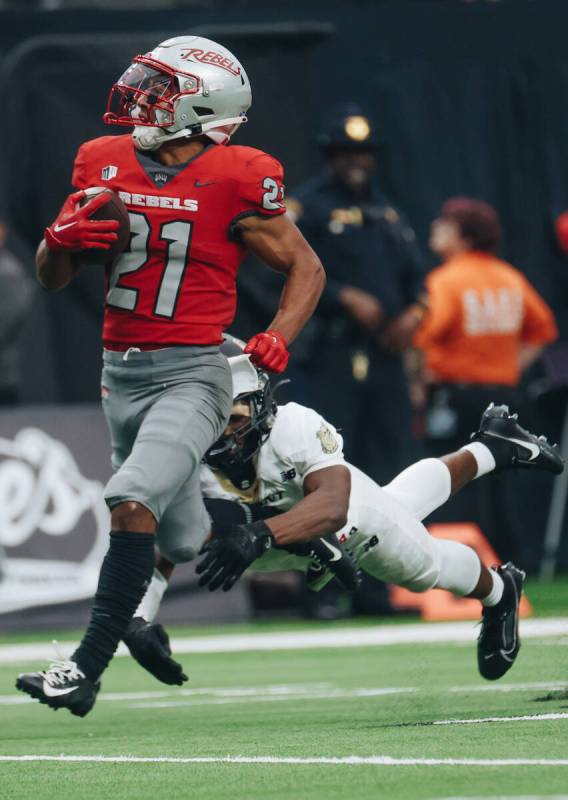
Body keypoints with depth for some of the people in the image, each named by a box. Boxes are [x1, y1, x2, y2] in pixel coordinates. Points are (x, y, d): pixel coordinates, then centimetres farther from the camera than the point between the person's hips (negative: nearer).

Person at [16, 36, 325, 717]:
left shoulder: (232, 181, -9)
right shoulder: (104, 164, 6)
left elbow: (305, 267, 0)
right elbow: (51, 278, 12)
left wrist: (278, 336, -17)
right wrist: (64, 239, -11)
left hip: (191, 373, -6)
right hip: (121, 373, 6)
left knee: (133, 503, -25)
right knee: (185, 543, 12)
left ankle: (87, 668, -26)